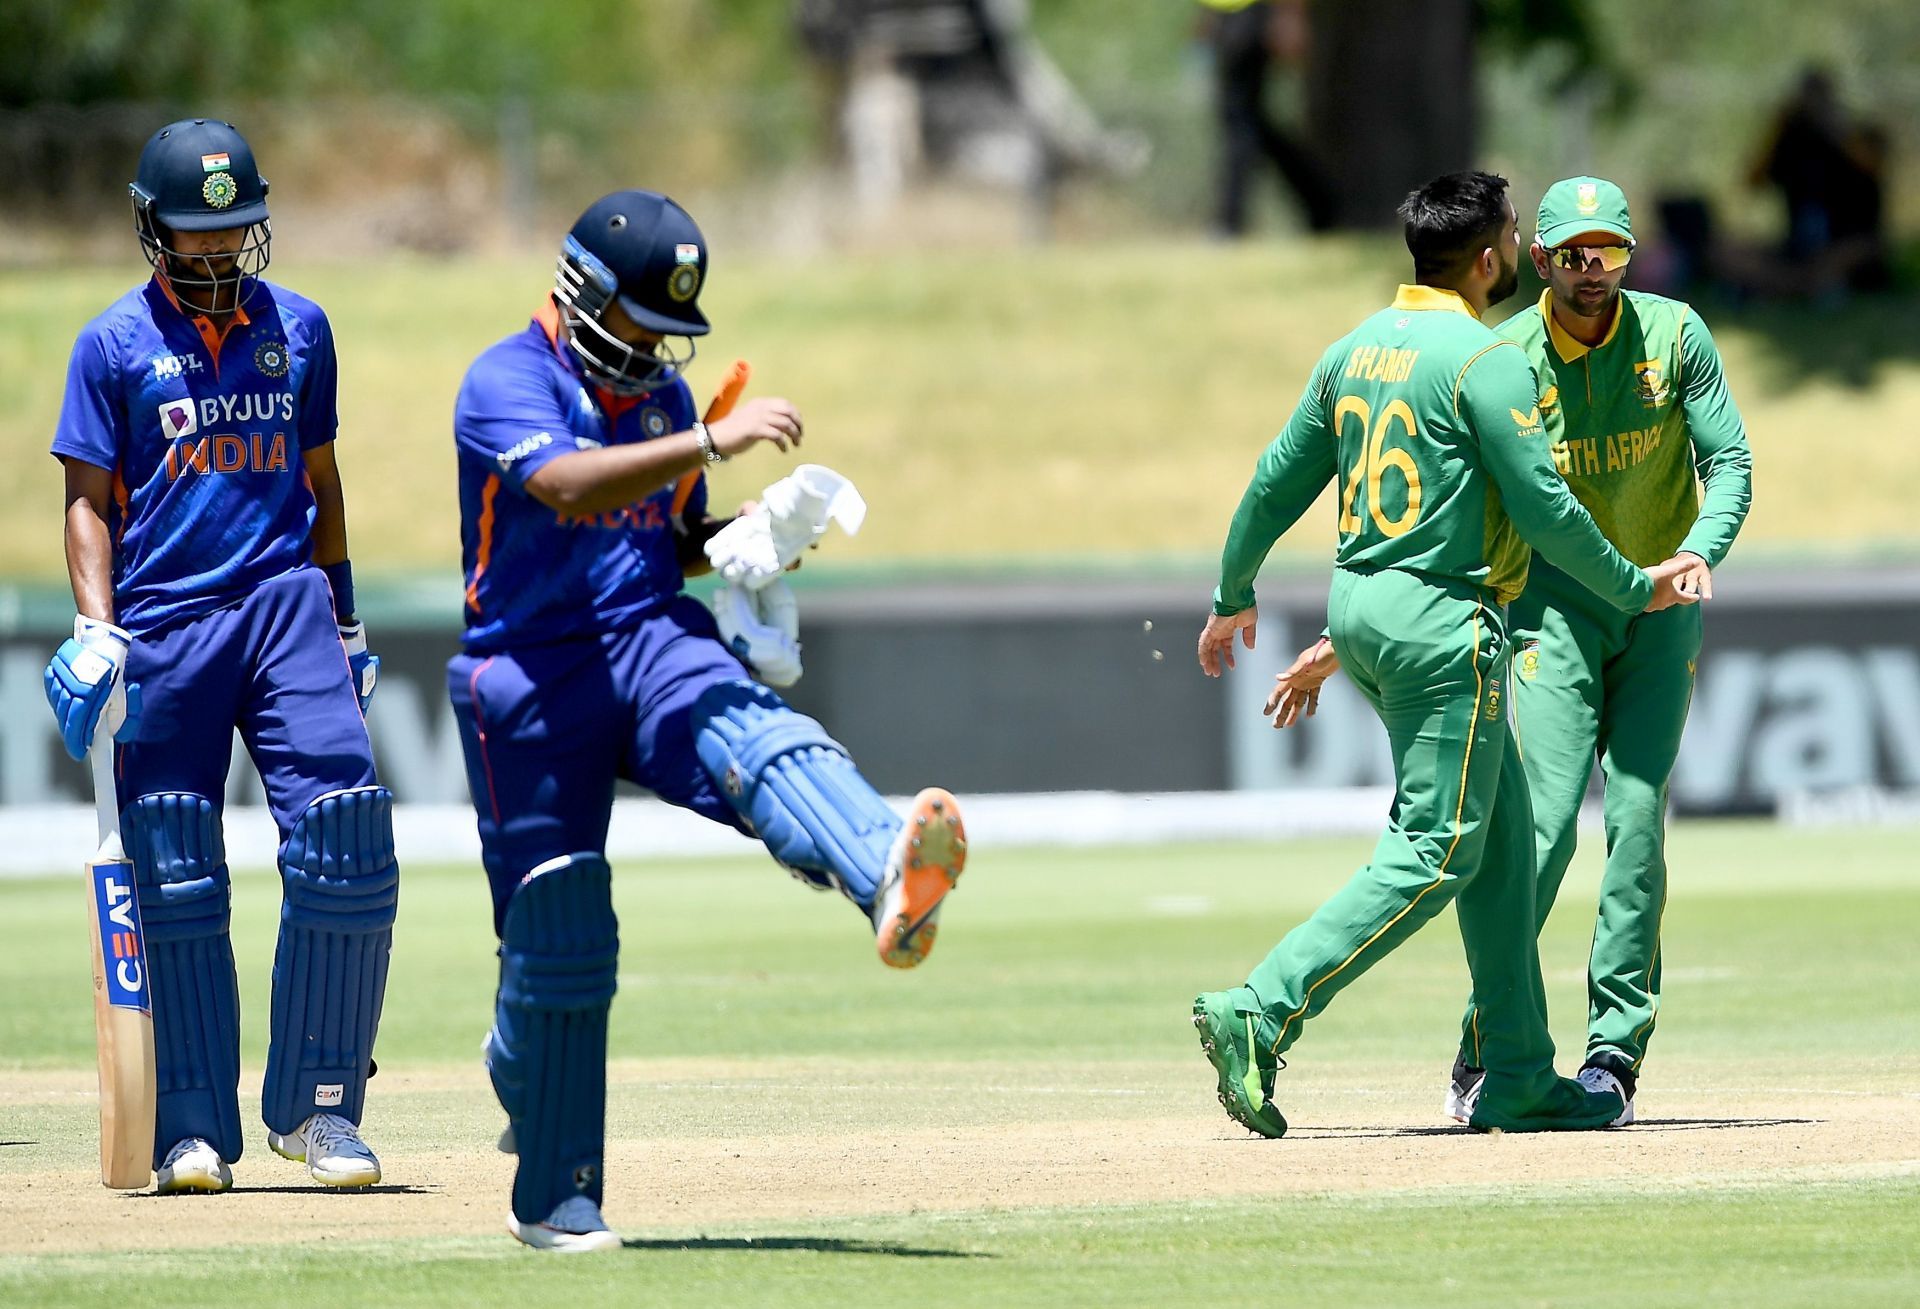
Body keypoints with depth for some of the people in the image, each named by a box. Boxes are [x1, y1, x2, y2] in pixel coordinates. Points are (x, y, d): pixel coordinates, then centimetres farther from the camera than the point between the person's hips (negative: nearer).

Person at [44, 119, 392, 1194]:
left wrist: (342, 619, 17)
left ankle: (315, 1105, -3)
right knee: (175, 882, -1)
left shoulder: (299, 328, 12)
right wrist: (97, 631, -10)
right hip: (163, 621, -2)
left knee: (350, 840, -11)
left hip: (285, 601, 2)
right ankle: (195, 1128, 4)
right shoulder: (115, 344, 3)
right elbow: (90, 501, 2)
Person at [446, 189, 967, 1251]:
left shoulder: (663, 393, 15)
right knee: (559, 935, -2)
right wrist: (713, 442, -35)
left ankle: (885, 884, -62)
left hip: (653, 644, 4)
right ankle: (552, 1195, 14)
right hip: (530, 674, -4)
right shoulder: (507, 383, -8)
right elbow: (568, 487, -27)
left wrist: (748, 540, 2)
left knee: (760, 740, -30)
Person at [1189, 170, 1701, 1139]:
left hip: (1359, 605, 9)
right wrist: (1634, 590, -2)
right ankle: (1260, 1014, -18)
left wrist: (1233, 596, 27)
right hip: (1440, 622, -9)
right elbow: (1543, 508, -15)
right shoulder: (1485, 359, -14)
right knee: (1433, 857, -7)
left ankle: (1519, 1076, 15)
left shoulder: (1358, 348, 10)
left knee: (1498, 841, 14)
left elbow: (1278, 480, 15)